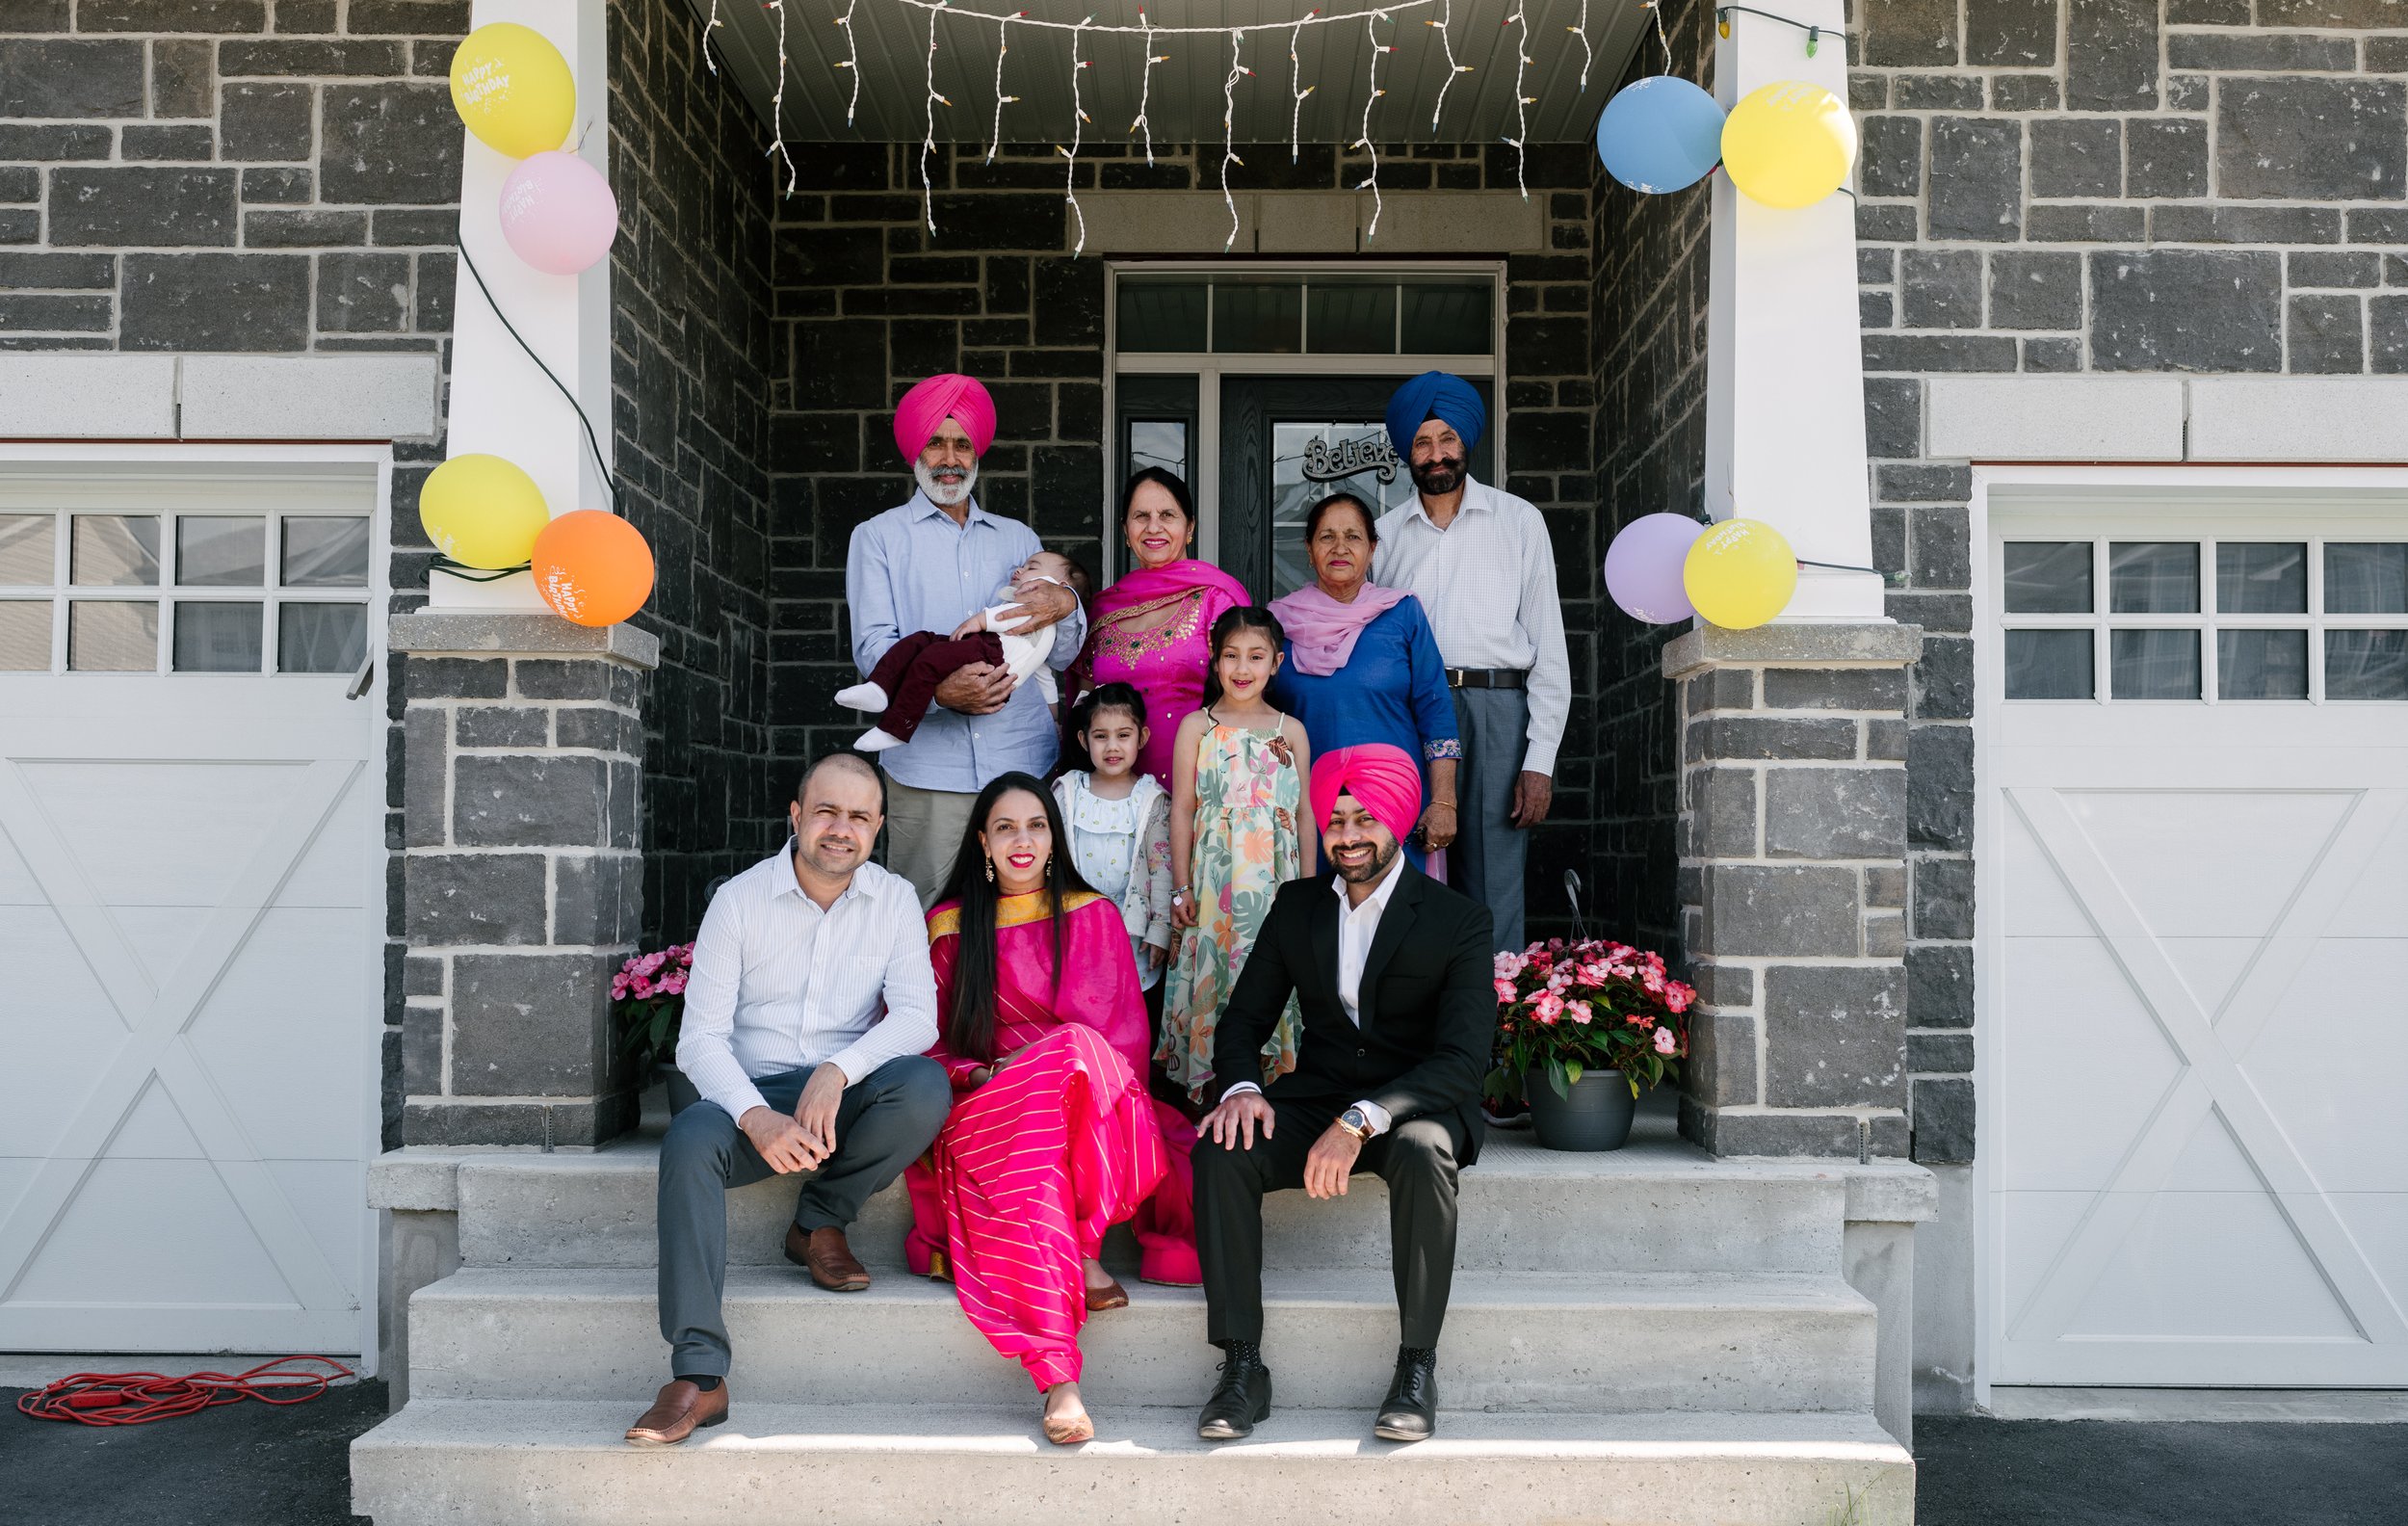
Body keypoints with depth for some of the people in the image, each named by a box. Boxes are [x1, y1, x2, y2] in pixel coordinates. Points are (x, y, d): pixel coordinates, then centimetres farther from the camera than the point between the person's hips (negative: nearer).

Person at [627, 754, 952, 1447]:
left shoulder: (895, 901, 4)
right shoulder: (739, 900, -1)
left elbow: (917, 1014, -8)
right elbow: (701, 1036, -8)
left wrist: (838, 1070, -28)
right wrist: (756, 1117, -27)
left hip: (846, 1098, 1)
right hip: (754, 1094, -1)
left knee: (926, 1085, -30)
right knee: (690, 1139, -33)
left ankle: (819, 1221, -5)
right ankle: (699, 1374, -36)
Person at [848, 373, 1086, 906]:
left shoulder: (1017, 538, 20)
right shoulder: (878, 537, 12)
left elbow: (1062, 656, 14)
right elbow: (873, 646, -1)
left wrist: (1065, 605, -9)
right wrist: (939, 687, -20)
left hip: (1024, 761, 3)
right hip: (928, 767, -2)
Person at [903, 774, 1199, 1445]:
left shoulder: (1092, 917, 13)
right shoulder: (948, 927, 14)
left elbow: (1121, 1038, 5)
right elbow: (922, 1045, 12)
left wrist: (1030, 1064, -12)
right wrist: (985, 1076, -9)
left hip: (1092, 1105, 1)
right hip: (984, 1108, -1)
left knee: (1074, 1053, -36)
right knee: (1028, 1167, -37)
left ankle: (1080, 1247, -27)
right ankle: (1060, 1380, -44)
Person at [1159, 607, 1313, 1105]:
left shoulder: (1290, 731, 7)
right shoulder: (1197, 726, 4)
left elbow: (1305, 814, 9)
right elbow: (1182, 810, 3)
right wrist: (1182, 887, -1)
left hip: (1275, 878, 1)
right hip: (1213, 878, -1)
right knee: (1213, 970, -2)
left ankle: (1271, 1078, 11)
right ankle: (1211, 1082, 8)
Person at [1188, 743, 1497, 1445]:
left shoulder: (1458, 919, -4)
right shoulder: (1296, 905, 11)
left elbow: (1463, 1059, -15)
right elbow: (1245, 1015, 10)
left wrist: (1360, 1122, -29)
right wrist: (1239, 1087, -15)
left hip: (1413, 1105, -3)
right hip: (1316, 1098, 3)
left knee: (1423, 1151, -37)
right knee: (1221, 1147, -26)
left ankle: (1417, 1367, -24)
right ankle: (1242, 1365, -20)